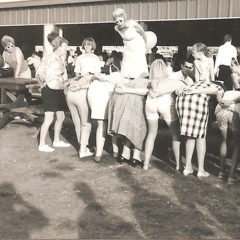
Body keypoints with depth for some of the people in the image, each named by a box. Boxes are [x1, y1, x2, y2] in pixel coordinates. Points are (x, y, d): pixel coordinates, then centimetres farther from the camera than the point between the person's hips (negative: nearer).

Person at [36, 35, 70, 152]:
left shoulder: (62, 59, 14)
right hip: (49, 90, -9)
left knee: (61, 117, 14)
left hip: (59, 91, 9)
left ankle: (57, 140, 29)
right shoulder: (48, 58, -11)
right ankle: (42, 145, -2)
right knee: (49, 118, -10)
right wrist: (44, 82, -9)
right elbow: (39, 73, -16)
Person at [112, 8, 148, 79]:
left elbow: (143, 34, -5)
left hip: (138, 49, -4)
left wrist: (145, 46, 7)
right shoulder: (116, 28, -9)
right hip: (127, 50, 4)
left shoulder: (132, 24, -22)